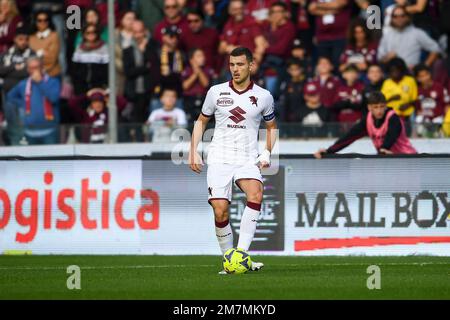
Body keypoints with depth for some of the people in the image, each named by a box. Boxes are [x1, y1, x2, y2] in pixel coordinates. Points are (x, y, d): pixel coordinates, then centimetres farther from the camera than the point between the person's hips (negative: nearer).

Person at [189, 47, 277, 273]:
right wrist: (193, 151, 8)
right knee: (220, 212, -13)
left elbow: (272, 127, 20)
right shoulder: (216, 92, 5)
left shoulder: (263, 97, 5)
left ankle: (242, 254, -32)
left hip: (248, 161, -1)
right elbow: (201, 121, 18)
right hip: (219, 159, 1)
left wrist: (266, 153, 4)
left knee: (255, 194, -30)